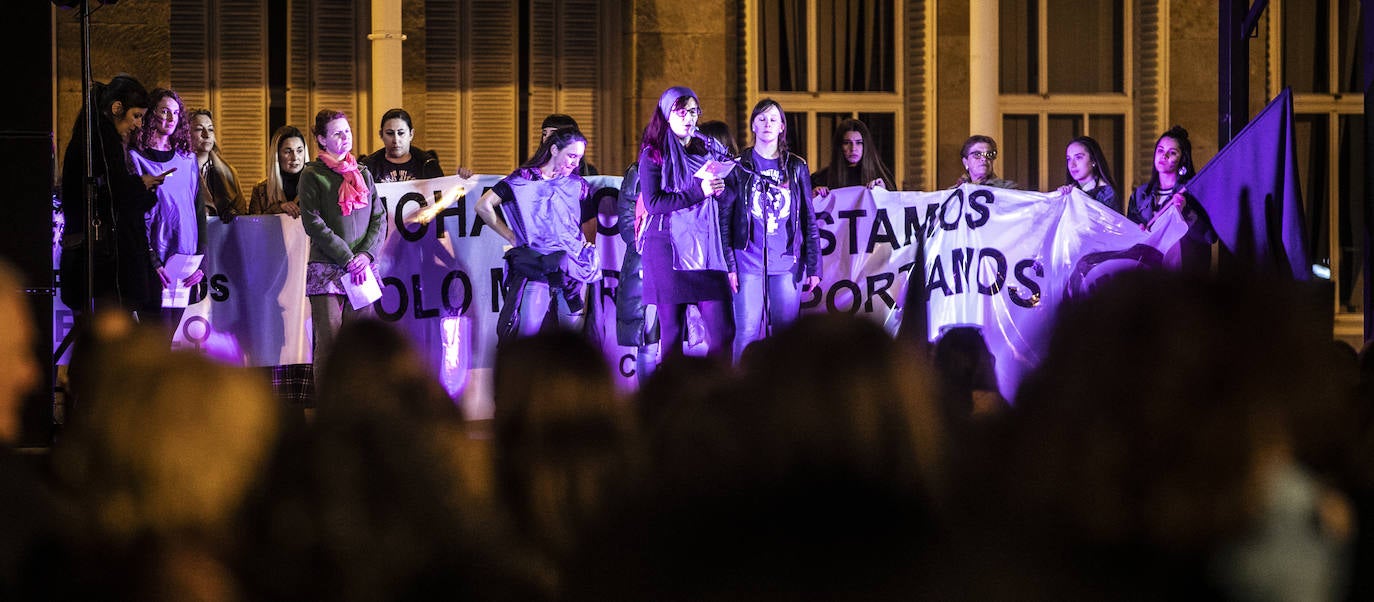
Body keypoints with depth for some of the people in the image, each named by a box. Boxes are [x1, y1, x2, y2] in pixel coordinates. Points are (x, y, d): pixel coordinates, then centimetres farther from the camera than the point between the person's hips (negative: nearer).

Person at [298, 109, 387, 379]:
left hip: (363, 267, 4)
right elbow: (313, 224, -6)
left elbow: (379, 218, 13)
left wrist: (366, 254, -4)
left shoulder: (363, 174, 17)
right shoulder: (313, 175, 2)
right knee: (329, 342, -8)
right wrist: (347, 259, -11)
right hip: (327, 269, -4)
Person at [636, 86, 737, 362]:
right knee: (672, 332, -2)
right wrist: (698, 191, -14)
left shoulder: (706, 153, 18)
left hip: (706, 251, 4)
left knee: (723, 332, -7)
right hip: (668, 249, -4)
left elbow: (722, 214, 18)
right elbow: (653, 203, -9)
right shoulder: (654, 155, 5)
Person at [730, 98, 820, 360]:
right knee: (747, 332, -6)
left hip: (787, 263, 2)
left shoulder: (796, 168, 10)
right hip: (749, 261, -2)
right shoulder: (740, 166, 5)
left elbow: (809, 220, 11)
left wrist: (814, 266, 5)